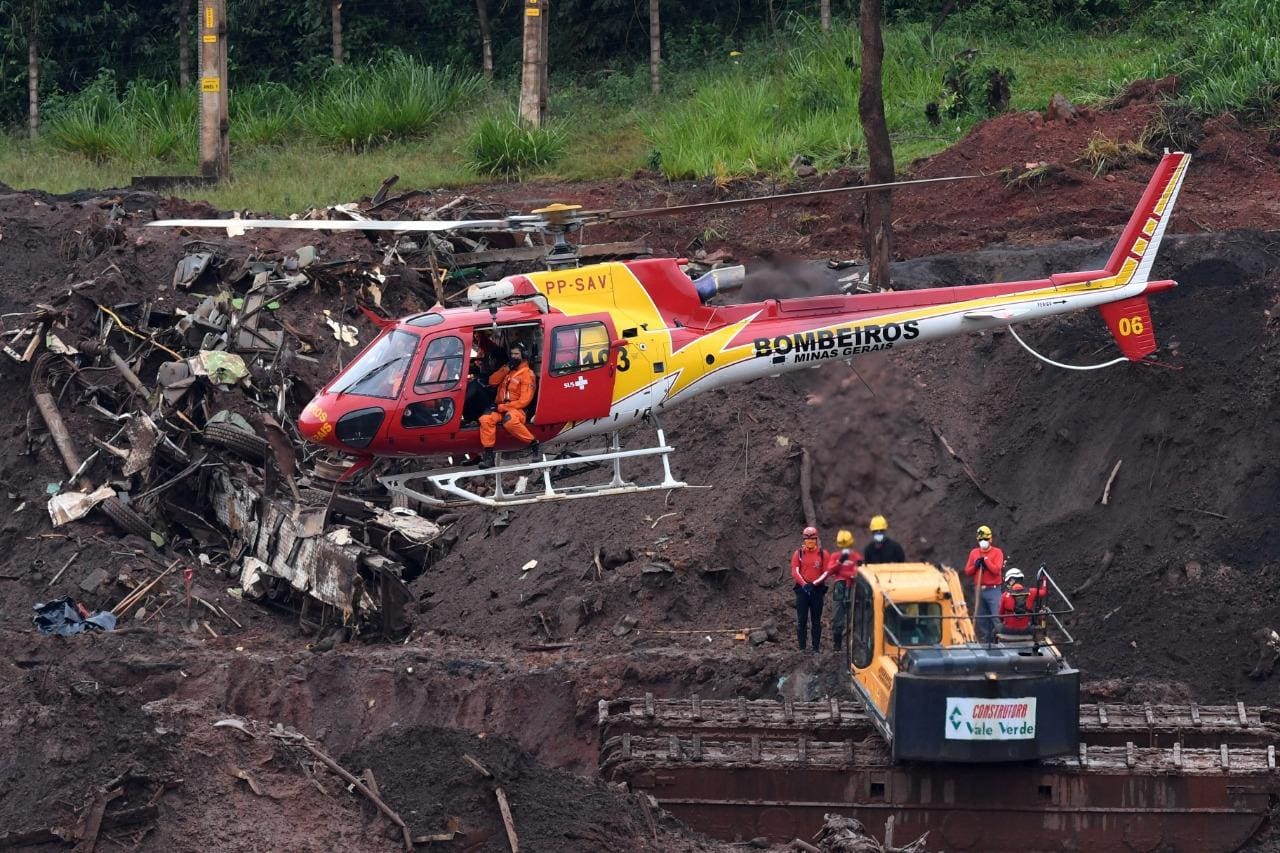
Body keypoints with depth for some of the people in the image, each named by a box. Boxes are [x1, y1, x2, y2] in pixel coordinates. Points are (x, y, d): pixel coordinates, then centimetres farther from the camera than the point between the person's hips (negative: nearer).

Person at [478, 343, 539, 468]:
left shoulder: (527, 374, -4)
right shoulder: (506, 369, 19)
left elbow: (524, 400, -11)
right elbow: (492, 381, 6)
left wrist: (502, 407, -15)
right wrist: (506, 369, -6)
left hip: (516, 409, -6)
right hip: (500, 408, 6)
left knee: (509, 420, -41)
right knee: (486, 419, -27)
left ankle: (533, 443, -25)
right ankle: (488, 456, -27)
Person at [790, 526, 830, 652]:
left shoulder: (822, 554, 4)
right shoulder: (798, 553, 5)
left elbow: (826, 572, -1)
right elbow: (795, 571, -1)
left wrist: (814, 584, -13)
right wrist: (804, 584, -16)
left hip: (817, 589, 0)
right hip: (802, 589, 0)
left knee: (816, 620, 3)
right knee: (801, 620, -2)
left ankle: (816, 648, 6)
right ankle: (802, 648, 0)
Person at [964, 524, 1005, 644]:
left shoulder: (997, 552, -2)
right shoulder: (974, 553, 11)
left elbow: (997, 570, -15)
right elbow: (967, 572, 10)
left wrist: (985, 559, -14)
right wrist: (975, 565, -8)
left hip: (993, 590, -5)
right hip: (980, 590, 5)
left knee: (996, 617, -11)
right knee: (981, 619, 8)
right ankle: (983, 642, 15)